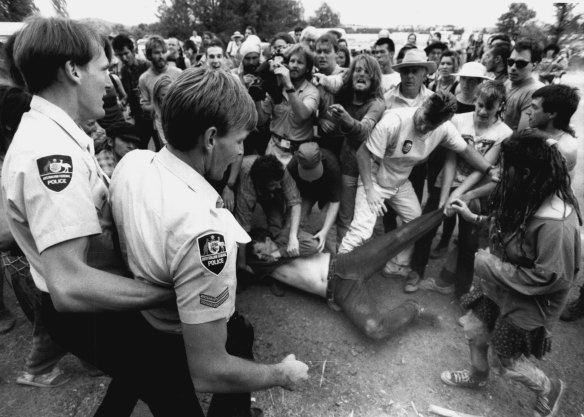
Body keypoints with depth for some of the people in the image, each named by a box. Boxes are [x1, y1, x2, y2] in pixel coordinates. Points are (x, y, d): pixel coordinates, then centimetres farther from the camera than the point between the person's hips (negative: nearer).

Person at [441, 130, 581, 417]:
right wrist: (474, 218, 5)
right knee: (474, 329, 20)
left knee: (508, 361, 12)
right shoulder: (529, 196, -9)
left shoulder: (556, 223, -35)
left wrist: (490, 266, -25)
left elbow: (548, 277, -29)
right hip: (499, 285, 8)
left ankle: (549, 389, 44)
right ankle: (477, 375, 49)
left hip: (527, 301, -7)